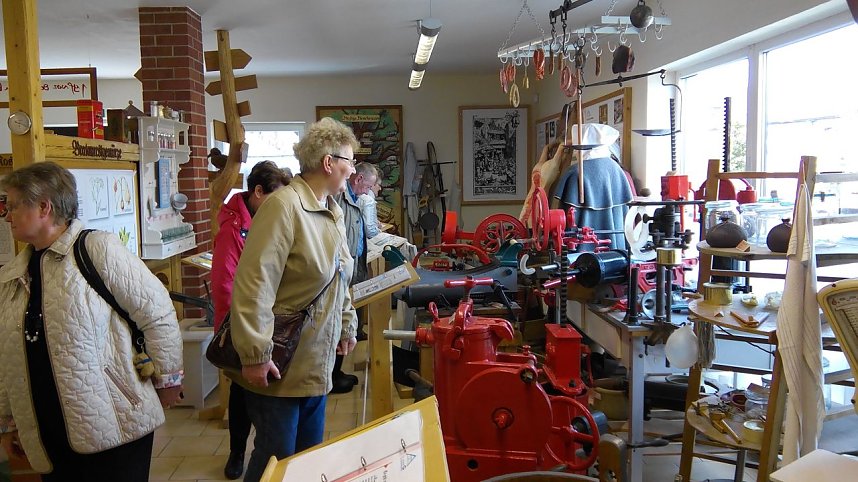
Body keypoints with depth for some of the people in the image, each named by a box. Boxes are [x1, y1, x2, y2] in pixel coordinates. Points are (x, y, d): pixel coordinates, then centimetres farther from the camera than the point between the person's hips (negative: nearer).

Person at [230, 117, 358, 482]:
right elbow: (254, 285, -25)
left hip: (318, 363, 9)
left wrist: (347, 327, 24)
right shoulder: (284, 206, -20)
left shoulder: (332, 211, 10)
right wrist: (255, 355, -24)